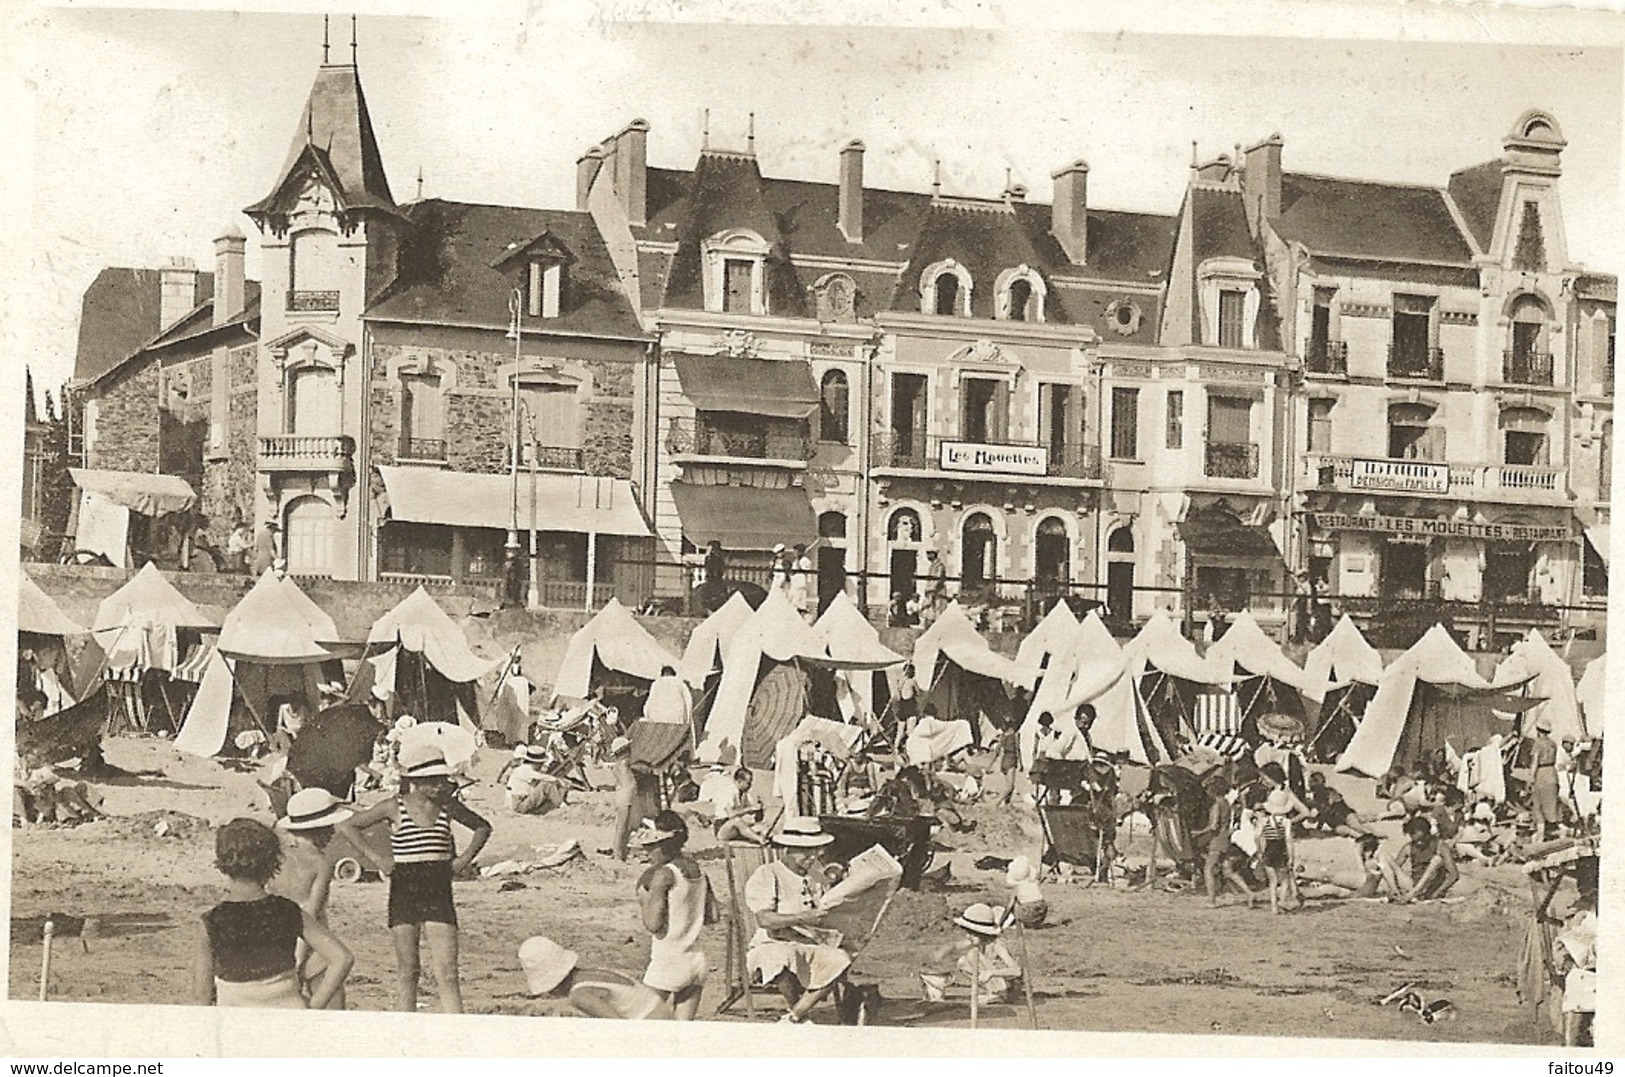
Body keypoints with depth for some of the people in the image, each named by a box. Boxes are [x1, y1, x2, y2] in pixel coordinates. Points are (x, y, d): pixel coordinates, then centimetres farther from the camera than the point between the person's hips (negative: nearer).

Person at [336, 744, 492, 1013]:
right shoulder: (394, 807, -3)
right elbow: (346, 826, 0)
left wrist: (466, 858, 5)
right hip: (404, 893, -1)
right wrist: (374, 858, -5)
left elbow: (483, 828, 19)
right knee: (407, 973, 7)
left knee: (447, 975, -7)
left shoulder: (448, 806, 3)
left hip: (439, 893, 1)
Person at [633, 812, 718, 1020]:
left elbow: (653, 924, -18)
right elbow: (712, 916, 14)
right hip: (697, 962, 7)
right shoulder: (698, 872, 8)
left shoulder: (663, 874, -14)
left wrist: (643, 899, -3)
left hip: (667, 964, -7)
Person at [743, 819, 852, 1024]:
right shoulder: (766, 875, -3)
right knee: (784, 957, -40)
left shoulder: (816, 877, 17)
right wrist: (802, 918, -28)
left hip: (813, 947, 5)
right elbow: (764, 919, -17)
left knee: (841, 959, -26)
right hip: (772, 945, -5)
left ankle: (793, 1018, -20)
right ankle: (803, 1016, -13)